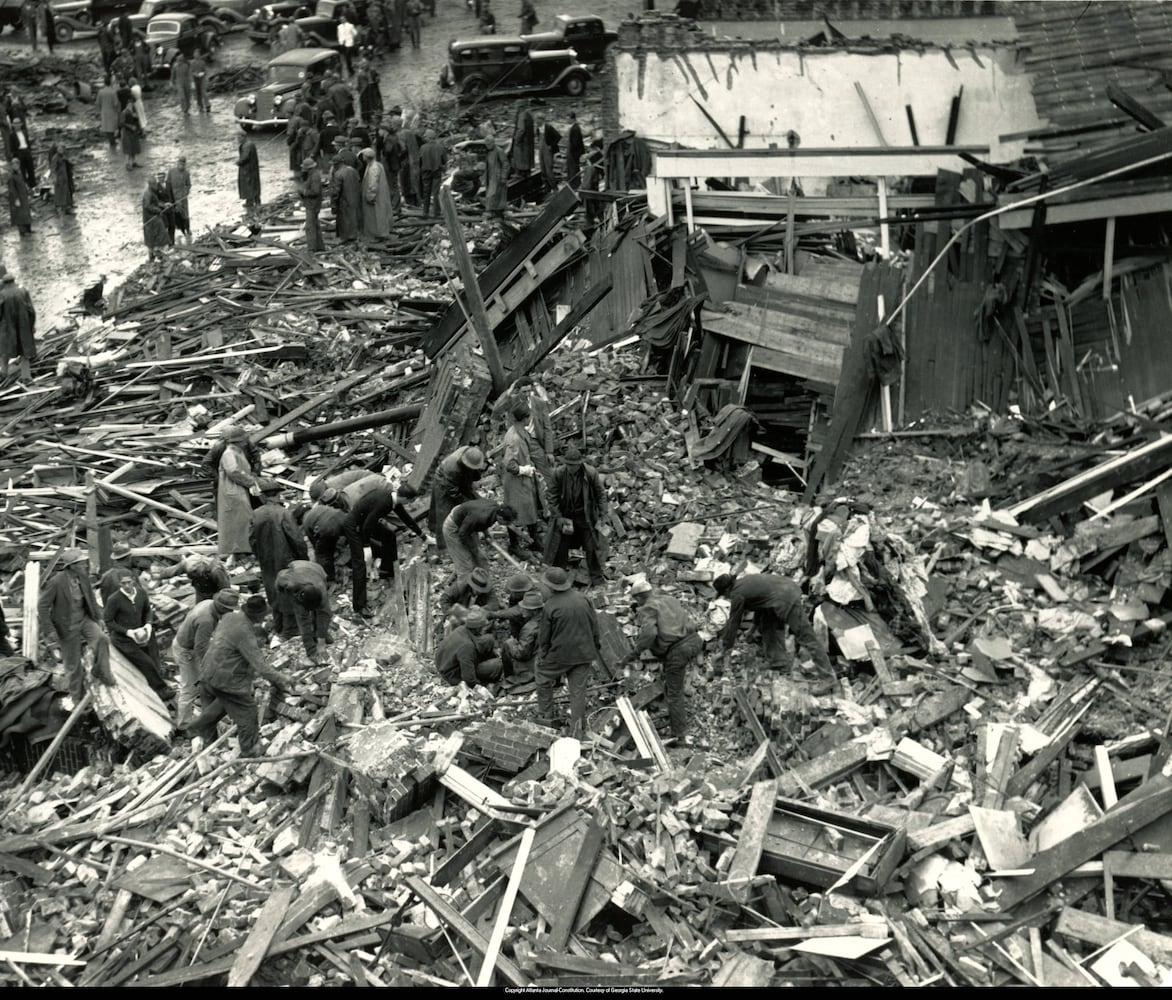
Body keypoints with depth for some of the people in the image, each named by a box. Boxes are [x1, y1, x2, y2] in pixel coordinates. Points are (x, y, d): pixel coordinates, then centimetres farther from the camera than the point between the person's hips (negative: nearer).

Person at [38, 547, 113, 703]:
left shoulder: (83, 577, -7)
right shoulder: (56, 582, -25)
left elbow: (90, 597, 10)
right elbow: (42, 606, -17)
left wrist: (97, 618, 7)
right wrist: (50, 630, -16)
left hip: (84, 619, 4)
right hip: (68, 626, -4)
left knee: (100, 638, -24)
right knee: (72, 664, 8)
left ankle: (101, 672, -1)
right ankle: (78, 698, 27)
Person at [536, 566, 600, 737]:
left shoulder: (550, 606, -16)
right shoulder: (582, 599, -4)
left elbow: (544, 636, -7)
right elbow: (594, 626, 5)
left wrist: (541, 656, 8)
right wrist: (596, 648, 19)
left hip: (559, 654, -4)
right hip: (583, 653, 4)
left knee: (544, 679, 21)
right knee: (578, 690, 10)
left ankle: (546, 717, 27)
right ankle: (578, 730, 12)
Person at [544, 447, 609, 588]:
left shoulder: (591, 473, -17)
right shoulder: (558, 473, -16)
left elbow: (601, 495, -5)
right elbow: (553, 498, -6)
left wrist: (600, 519, -8)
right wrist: (560, 519, -10)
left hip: (586, 517, -1)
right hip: (565, 516, 1)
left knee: (592, 547, 4)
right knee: (560, 548, 7)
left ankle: (597, 578, 21)